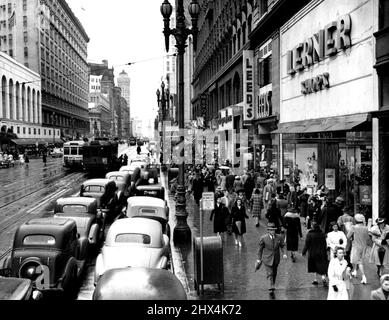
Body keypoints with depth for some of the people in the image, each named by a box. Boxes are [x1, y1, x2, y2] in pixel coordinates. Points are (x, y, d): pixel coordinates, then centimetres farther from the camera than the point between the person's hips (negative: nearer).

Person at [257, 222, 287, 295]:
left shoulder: (279, 238, -5)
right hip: (267, 259, -3)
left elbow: (282, 246, 8)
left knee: (274, 273, 18)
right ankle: (271, 289, -12)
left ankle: (273, 285, 40)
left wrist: (284, 254, -9)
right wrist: (259, 258, 3)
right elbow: (260, 249, -2)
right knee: (269, 274, -10)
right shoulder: (263, 238, -11)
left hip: (276, 259, 3)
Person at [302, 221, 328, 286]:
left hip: (312, 253, -2)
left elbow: (307, 244, -11)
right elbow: (325, 244, 3)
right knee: (321, 265, 6)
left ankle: (315, 279, 16)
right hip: (321, 253, 2)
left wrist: (304, 252, 1)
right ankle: (323, 278, -12)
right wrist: (324, 252, 13)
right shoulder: (322, 233, -4)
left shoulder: (309, 234, -15)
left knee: (314, 266, 12)